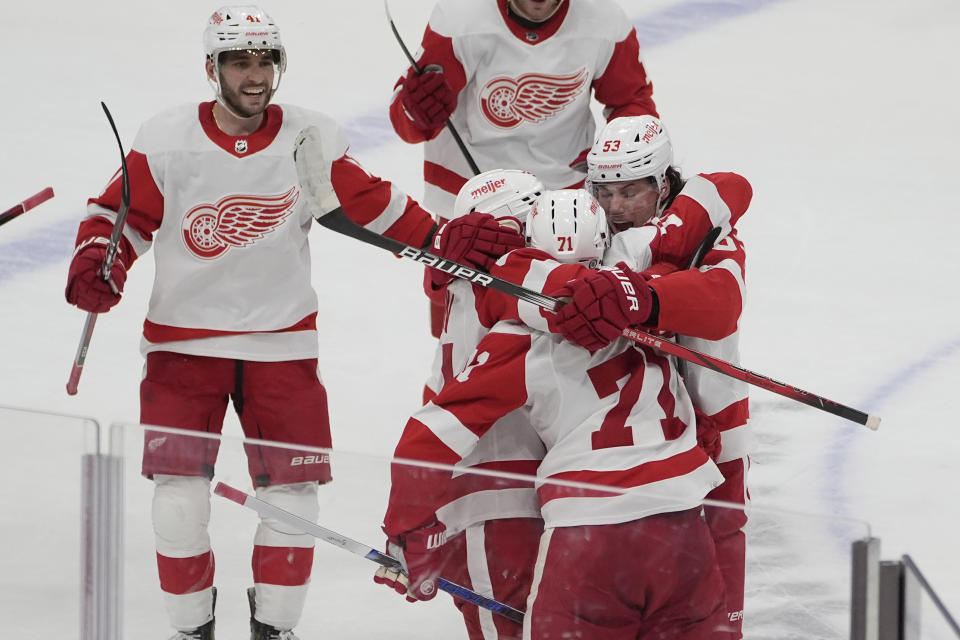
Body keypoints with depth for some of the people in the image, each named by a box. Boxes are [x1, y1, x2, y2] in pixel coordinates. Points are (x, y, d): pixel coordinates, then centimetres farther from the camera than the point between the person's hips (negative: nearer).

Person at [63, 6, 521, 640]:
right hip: (183, 339, -1)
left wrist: (444, 240, -5)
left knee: (294, 492, 0)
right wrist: (97, 266, -20)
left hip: (282, 338, 1)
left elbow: (372, 204, 5)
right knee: (179, 491, -7)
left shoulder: (313, 141, -4)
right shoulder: (165, 142, -9)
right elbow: (121, 214, -2)